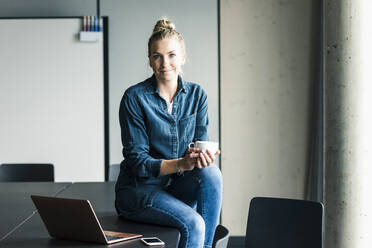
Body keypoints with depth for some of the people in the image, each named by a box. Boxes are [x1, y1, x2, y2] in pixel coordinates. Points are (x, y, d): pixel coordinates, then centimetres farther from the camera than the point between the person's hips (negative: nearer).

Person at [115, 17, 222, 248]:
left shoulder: (196, 95, 3)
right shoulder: (135, 98, -11)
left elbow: (201, 142, 2)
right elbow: (137, 162, -13)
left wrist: (201, 156, -23)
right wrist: (181, 163, -28)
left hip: (178, 186, 4)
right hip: (139, 189, -4)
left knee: (211, 172, -28)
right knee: (193, 223, -30)